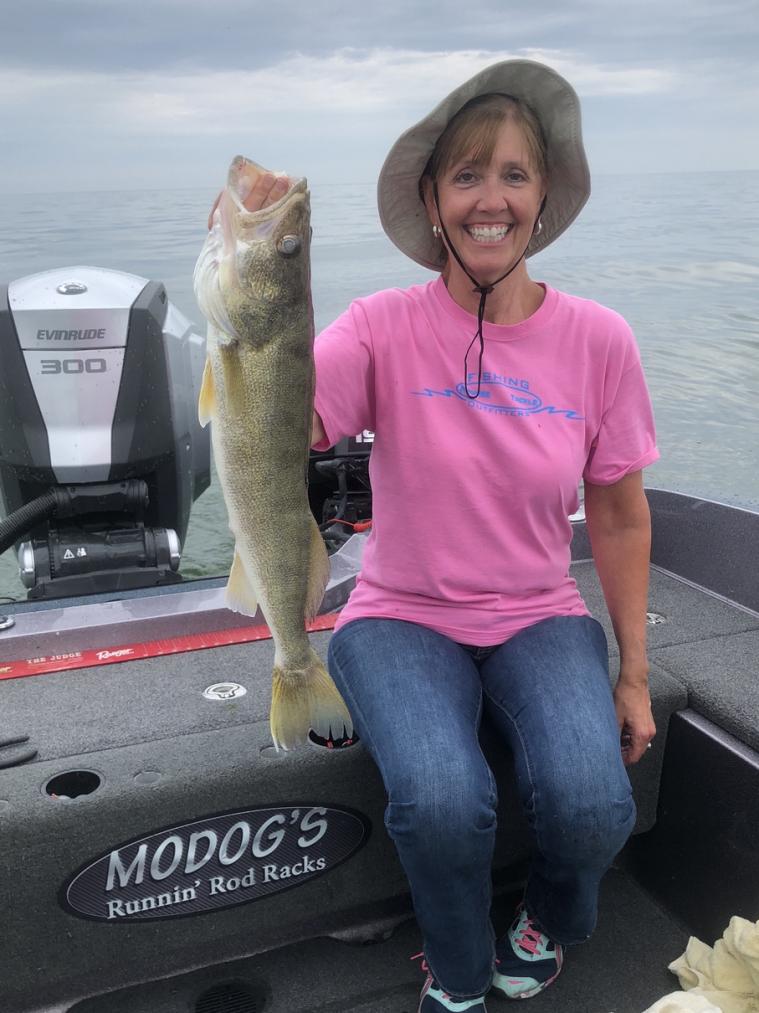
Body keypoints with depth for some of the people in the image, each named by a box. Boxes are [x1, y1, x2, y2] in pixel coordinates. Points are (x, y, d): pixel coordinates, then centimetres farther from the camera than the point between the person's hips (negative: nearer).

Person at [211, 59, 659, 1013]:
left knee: (592, 805, -23)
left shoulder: (599, 340, -5)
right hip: (403, 618, -1)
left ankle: (548, 924, 18)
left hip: (542, 620, 2)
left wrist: (633, 675, 4)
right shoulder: (386, 328, -9)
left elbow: (620, 516, 3)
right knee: (441, 802, -28)